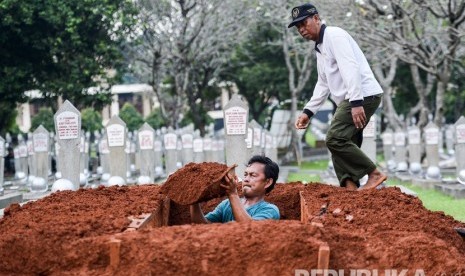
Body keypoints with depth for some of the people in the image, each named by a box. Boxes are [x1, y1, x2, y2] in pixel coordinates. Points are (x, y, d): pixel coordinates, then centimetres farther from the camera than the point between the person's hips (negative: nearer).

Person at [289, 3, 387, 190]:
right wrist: (308, 111, 17)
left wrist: (356, 103, -28)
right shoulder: (320, 47, 24)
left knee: (335, 139, -17)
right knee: (342, 144, 5)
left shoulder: (334, 35, -7)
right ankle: (350, 187, -1)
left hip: (363, 96, -10)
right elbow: (323, 84, 28)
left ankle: (374, 174, -11)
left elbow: (350, 68, -19)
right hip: (348, 101, 10)